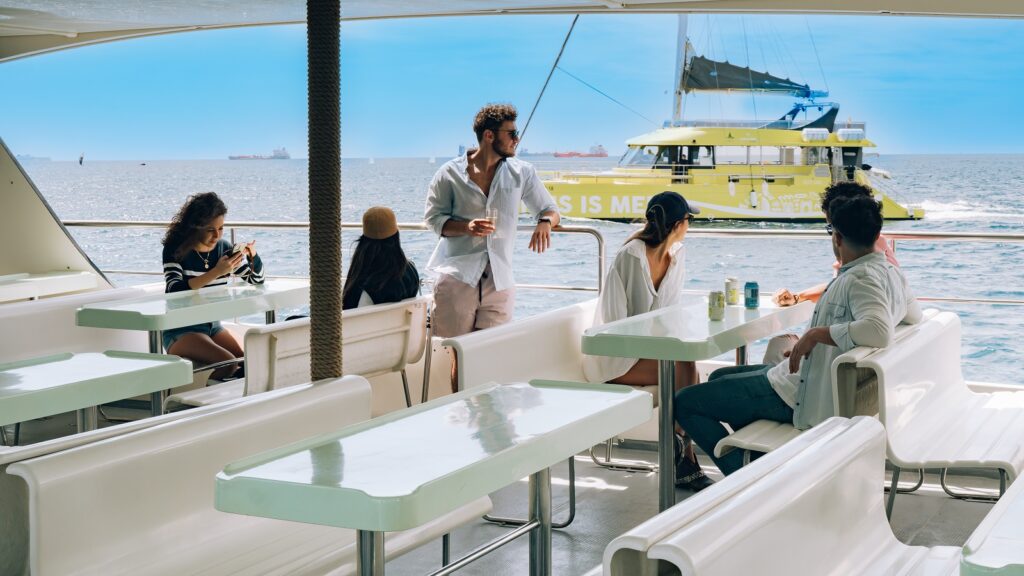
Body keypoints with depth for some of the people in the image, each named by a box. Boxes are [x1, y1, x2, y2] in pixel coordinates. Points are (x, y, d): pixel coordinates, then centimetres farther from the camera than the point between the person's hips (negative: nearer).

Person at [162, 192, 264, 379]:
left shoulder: (223, 248, 5)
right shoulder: (175, 249, -9)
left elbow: (256, 279, 16)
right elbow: (175, 290, -26)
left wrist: (253, 256, -6)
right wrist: (216, 272, -33)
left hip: (212, 325, 6)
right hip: (180, 330, -6)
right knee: (227, 363, -28)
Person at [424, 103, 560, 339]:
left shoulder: (522, 173, 9)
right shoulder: (451, 173, 1)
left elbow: (550, 210, 16)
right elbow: (433, 218, 5)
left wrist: (545, 222, -10)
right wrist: (466, 227, -15)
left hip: (500, 282, 3)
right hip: (457, 278, -2)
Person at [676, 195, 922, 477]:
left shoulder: (860, 280, -25)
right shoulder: (890, 272, 3)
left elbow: (880, 330, -44)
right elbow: (915, 314, 22)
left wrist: (817, 333, -33)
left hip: (798, 393, -11)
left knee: (684, 403, -6)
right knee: (719, 378, 31)